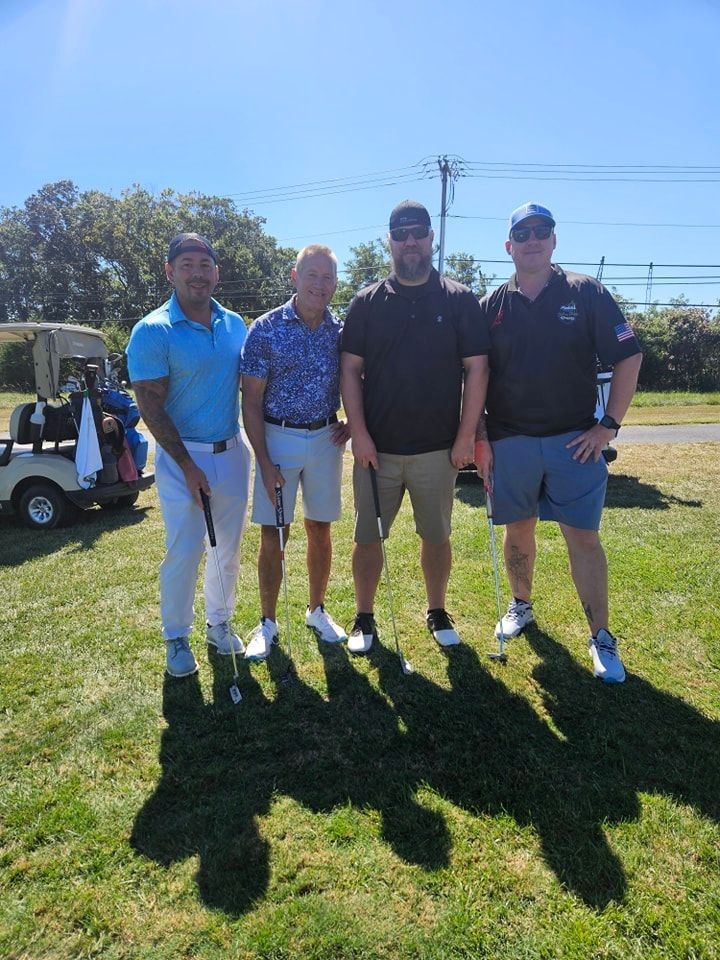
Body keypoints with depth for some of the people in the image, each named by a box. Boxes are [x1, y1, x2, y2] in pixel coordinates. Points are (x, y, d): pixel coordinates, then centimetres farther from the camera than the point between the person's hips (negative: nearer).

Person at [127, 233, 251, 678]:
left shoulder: (235, 324, 5)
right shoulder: (152, 331, -10)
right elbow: (151, 406, -12)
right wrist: (187, 465, -15)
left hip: (233, 452, 5)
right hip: (183, 457, -5)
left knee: (228, 549, 13)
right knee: (183, 552, -1)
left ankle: (219, 622, 33)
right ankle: (177, 637, 21)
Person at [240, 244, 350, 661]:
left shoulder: (340, 331, 2)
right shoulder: (265, 329, -7)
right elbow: (251, 401, -7)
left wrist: (351, 424, -3)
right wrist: (264, 462, -12)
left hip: (326, 439, 3)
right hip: (278, 438, -2)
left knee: (320, 529, 12)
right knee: (273, 536, 3)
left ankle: (317, 610, 31)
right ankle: (268, 622, 21)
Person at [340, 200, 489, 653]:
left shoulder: (461, 300, 2)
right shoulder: (367, 302, 4)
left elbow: (477, 368, -1)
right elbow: (350, 369, 1)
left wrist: (467, 436, -6)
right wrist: (359, 434, -7)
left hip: (438, 449, 0)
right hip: (377, 448, 1)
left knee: (437, 537, 12)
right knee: (368, 537, 7)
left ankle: (438, 612, 32)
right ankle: (365, 618, 25)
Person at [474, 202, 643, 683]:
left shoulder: (587, 293, 1)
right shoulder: (491, 306, 6)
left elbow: (629, 358, 0)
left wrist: (609, 425, -6)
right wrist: (479, 437, 0)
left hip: (575, 440, -2)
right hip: (510, 441, 2)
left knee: (584, 537, 1)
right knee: (518, 530, 13)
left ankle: (602, 638, 14)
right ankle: (521, 606, 35)